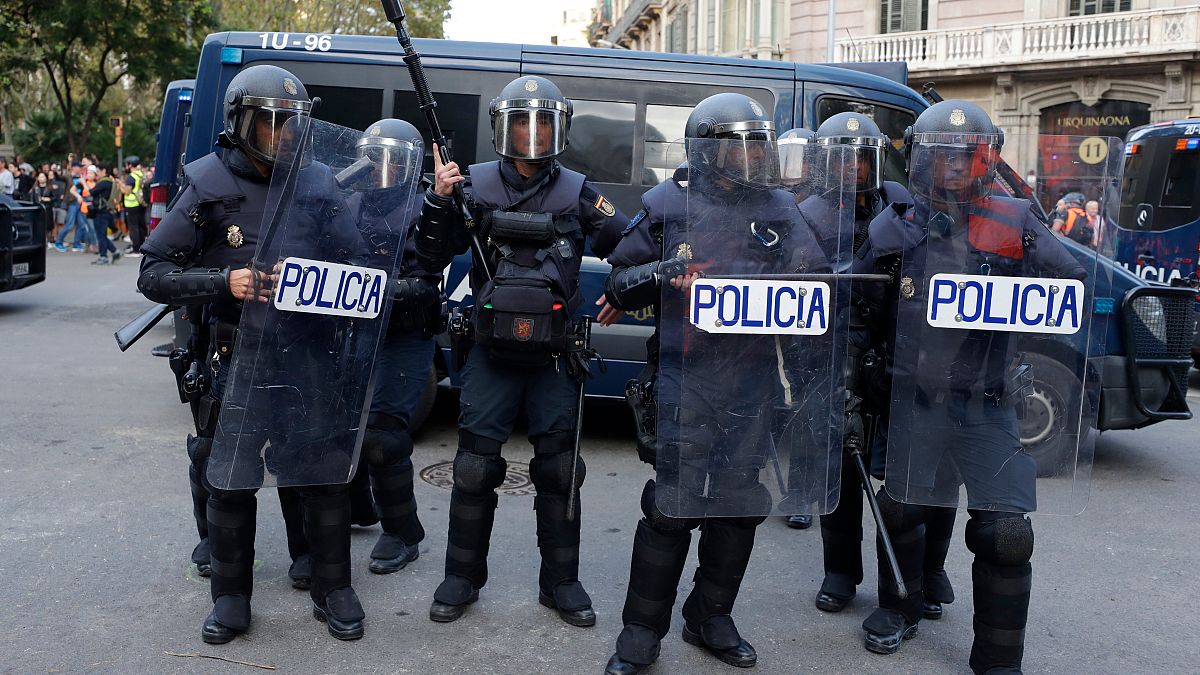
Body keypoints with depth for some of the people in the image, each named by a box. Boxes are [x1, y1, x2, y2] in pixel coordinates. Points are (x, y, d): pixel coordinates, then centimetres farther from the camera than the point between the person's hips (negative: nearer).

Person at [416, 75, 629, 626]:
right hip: (491, 353, 0)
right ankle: (463, 577, 20)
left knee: (558, 468, 7)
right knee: (475, 466, 3)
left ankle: (561, 581, 21)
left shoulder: (577, 193, 3)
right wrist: (438, 200, -12)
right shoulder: (476, 186, 1)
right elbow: (432, 261, 0)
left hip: (555, 357, 1)